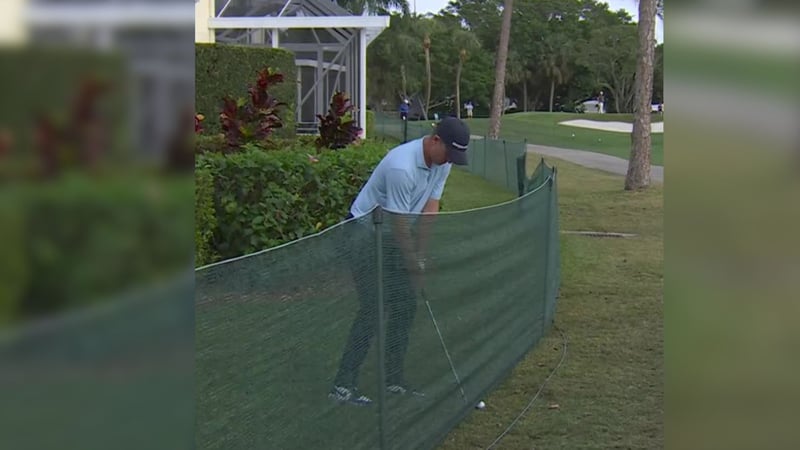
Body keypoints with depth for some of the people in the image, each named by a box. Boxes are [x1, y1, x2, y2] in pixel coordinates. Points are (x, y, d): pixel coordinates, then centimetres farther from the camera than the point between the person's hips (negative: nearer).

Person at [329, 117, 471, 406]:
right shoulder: (402, 167, -31)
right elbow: (400, 224, -23)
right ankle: (343, 384, -10)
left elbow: (430, 209, -1)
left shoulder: (443, 163, -3)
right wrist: (415, 265, -13)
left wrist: (421, 255, -7)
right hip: (365, 233, -9)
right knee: (373, 308, -14)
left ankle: (394, 378, 15)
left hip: (391, 238, 9)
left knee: (406, 305, 5)